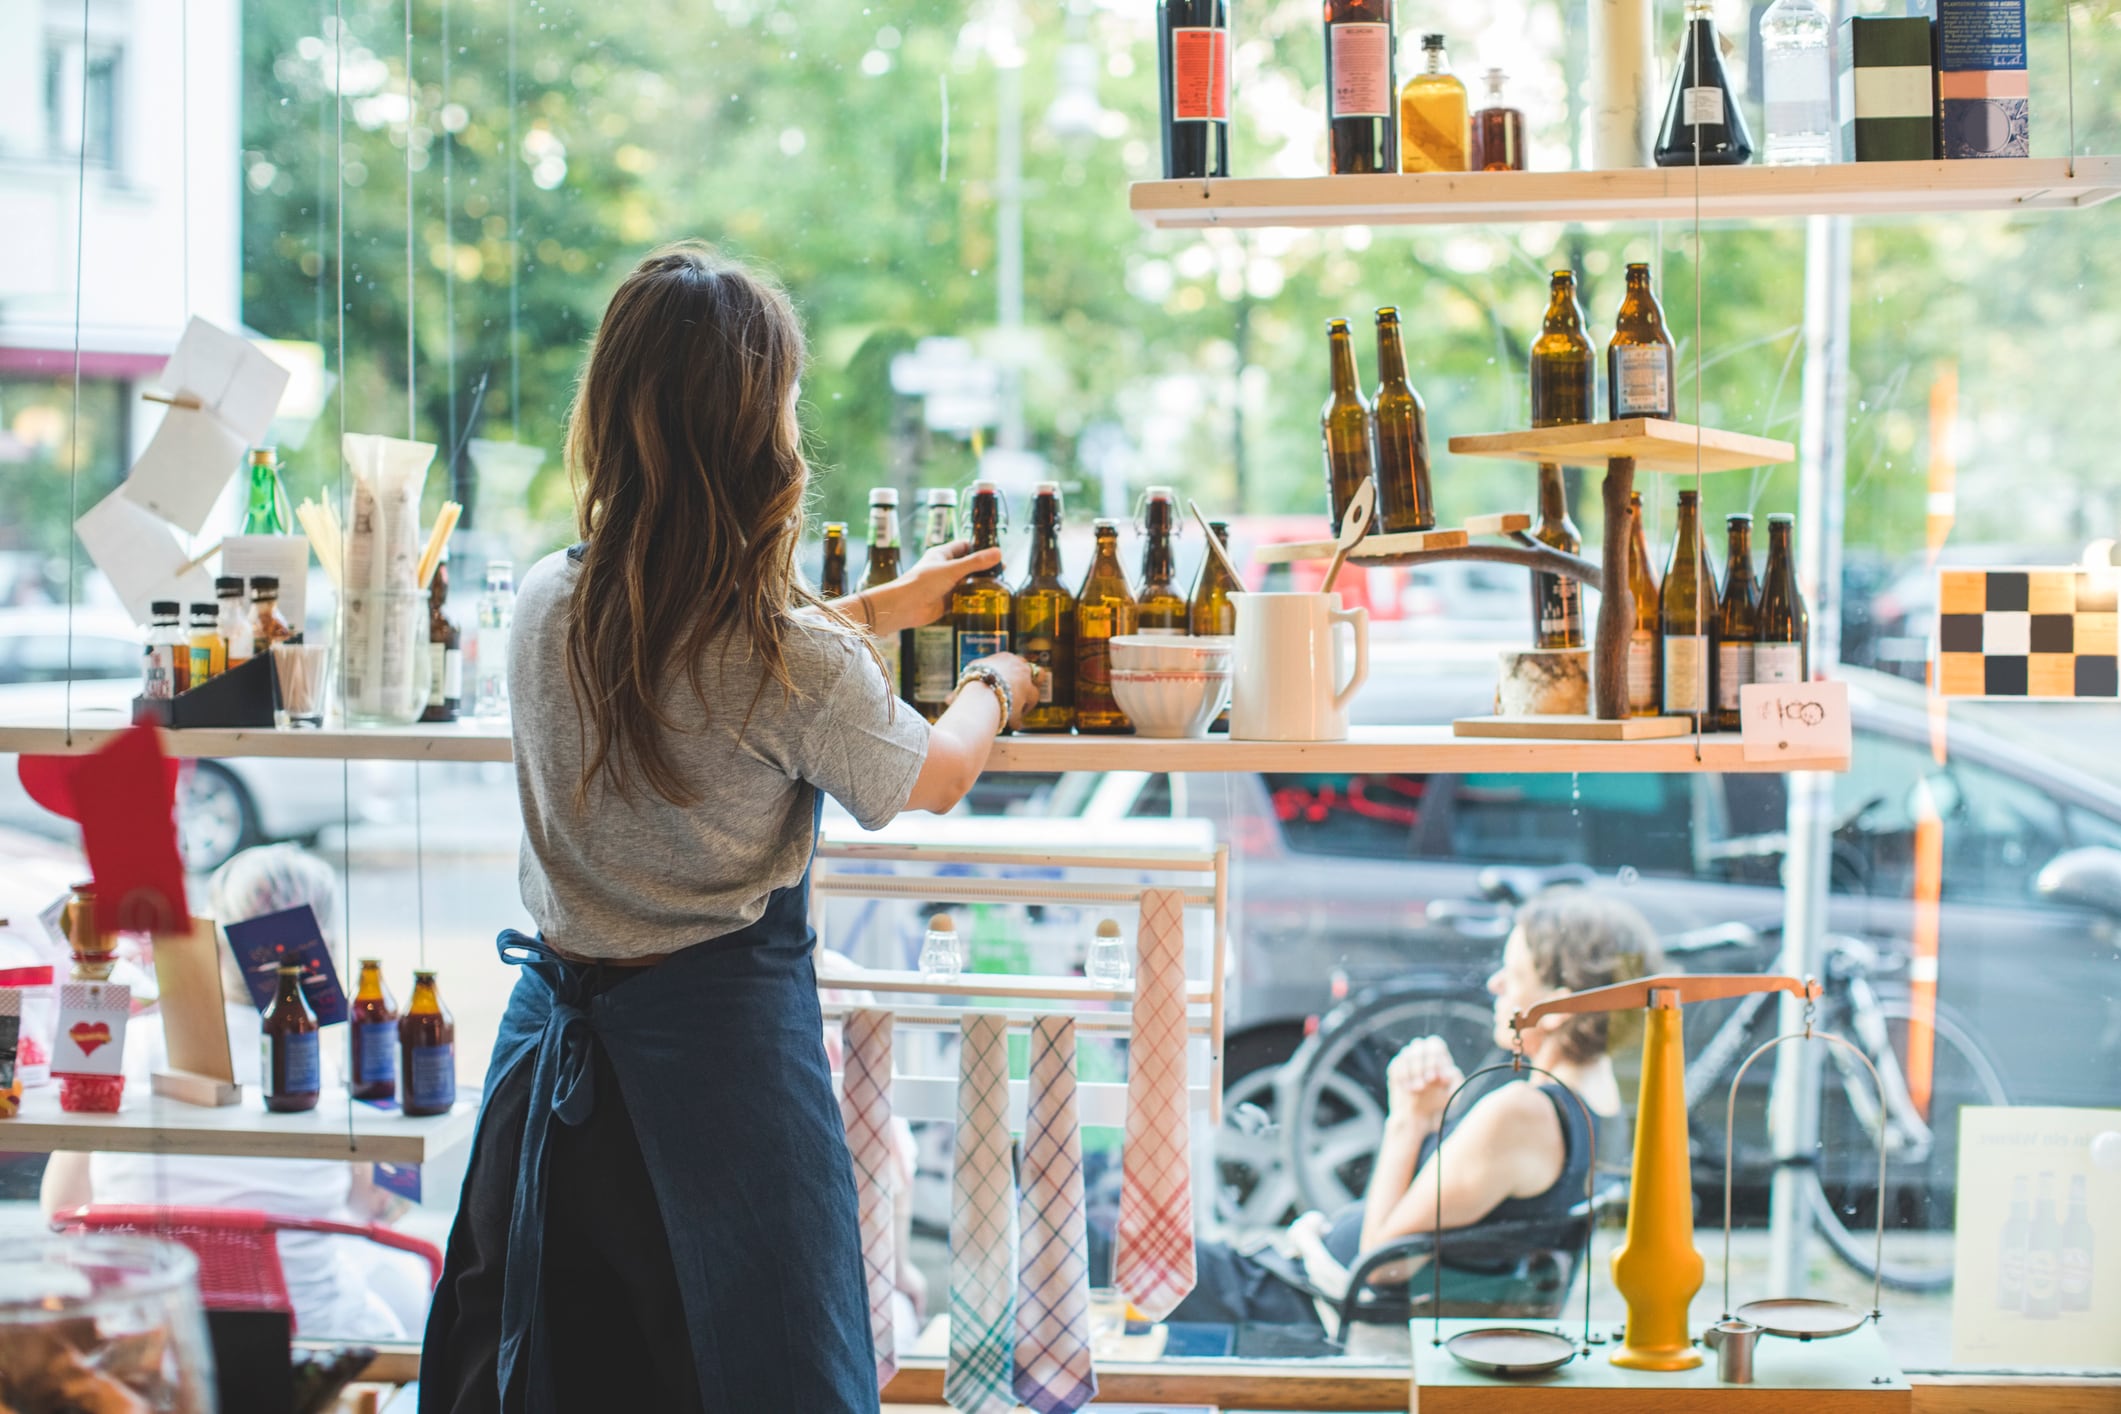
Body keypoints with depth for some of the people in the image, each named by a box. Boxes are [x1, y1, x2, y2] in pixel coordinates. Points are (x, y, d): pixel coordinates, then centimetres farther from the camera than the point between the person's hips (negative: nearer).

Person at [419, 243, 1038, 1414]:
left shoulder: (546, 605, -4)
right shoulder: (798, 664, -21)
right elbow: (934, 778, 0)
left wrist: (878, 609, 30)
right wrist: (995, 688, 22)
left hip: (559, 1029, 5)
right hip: (721, 1037, -5)